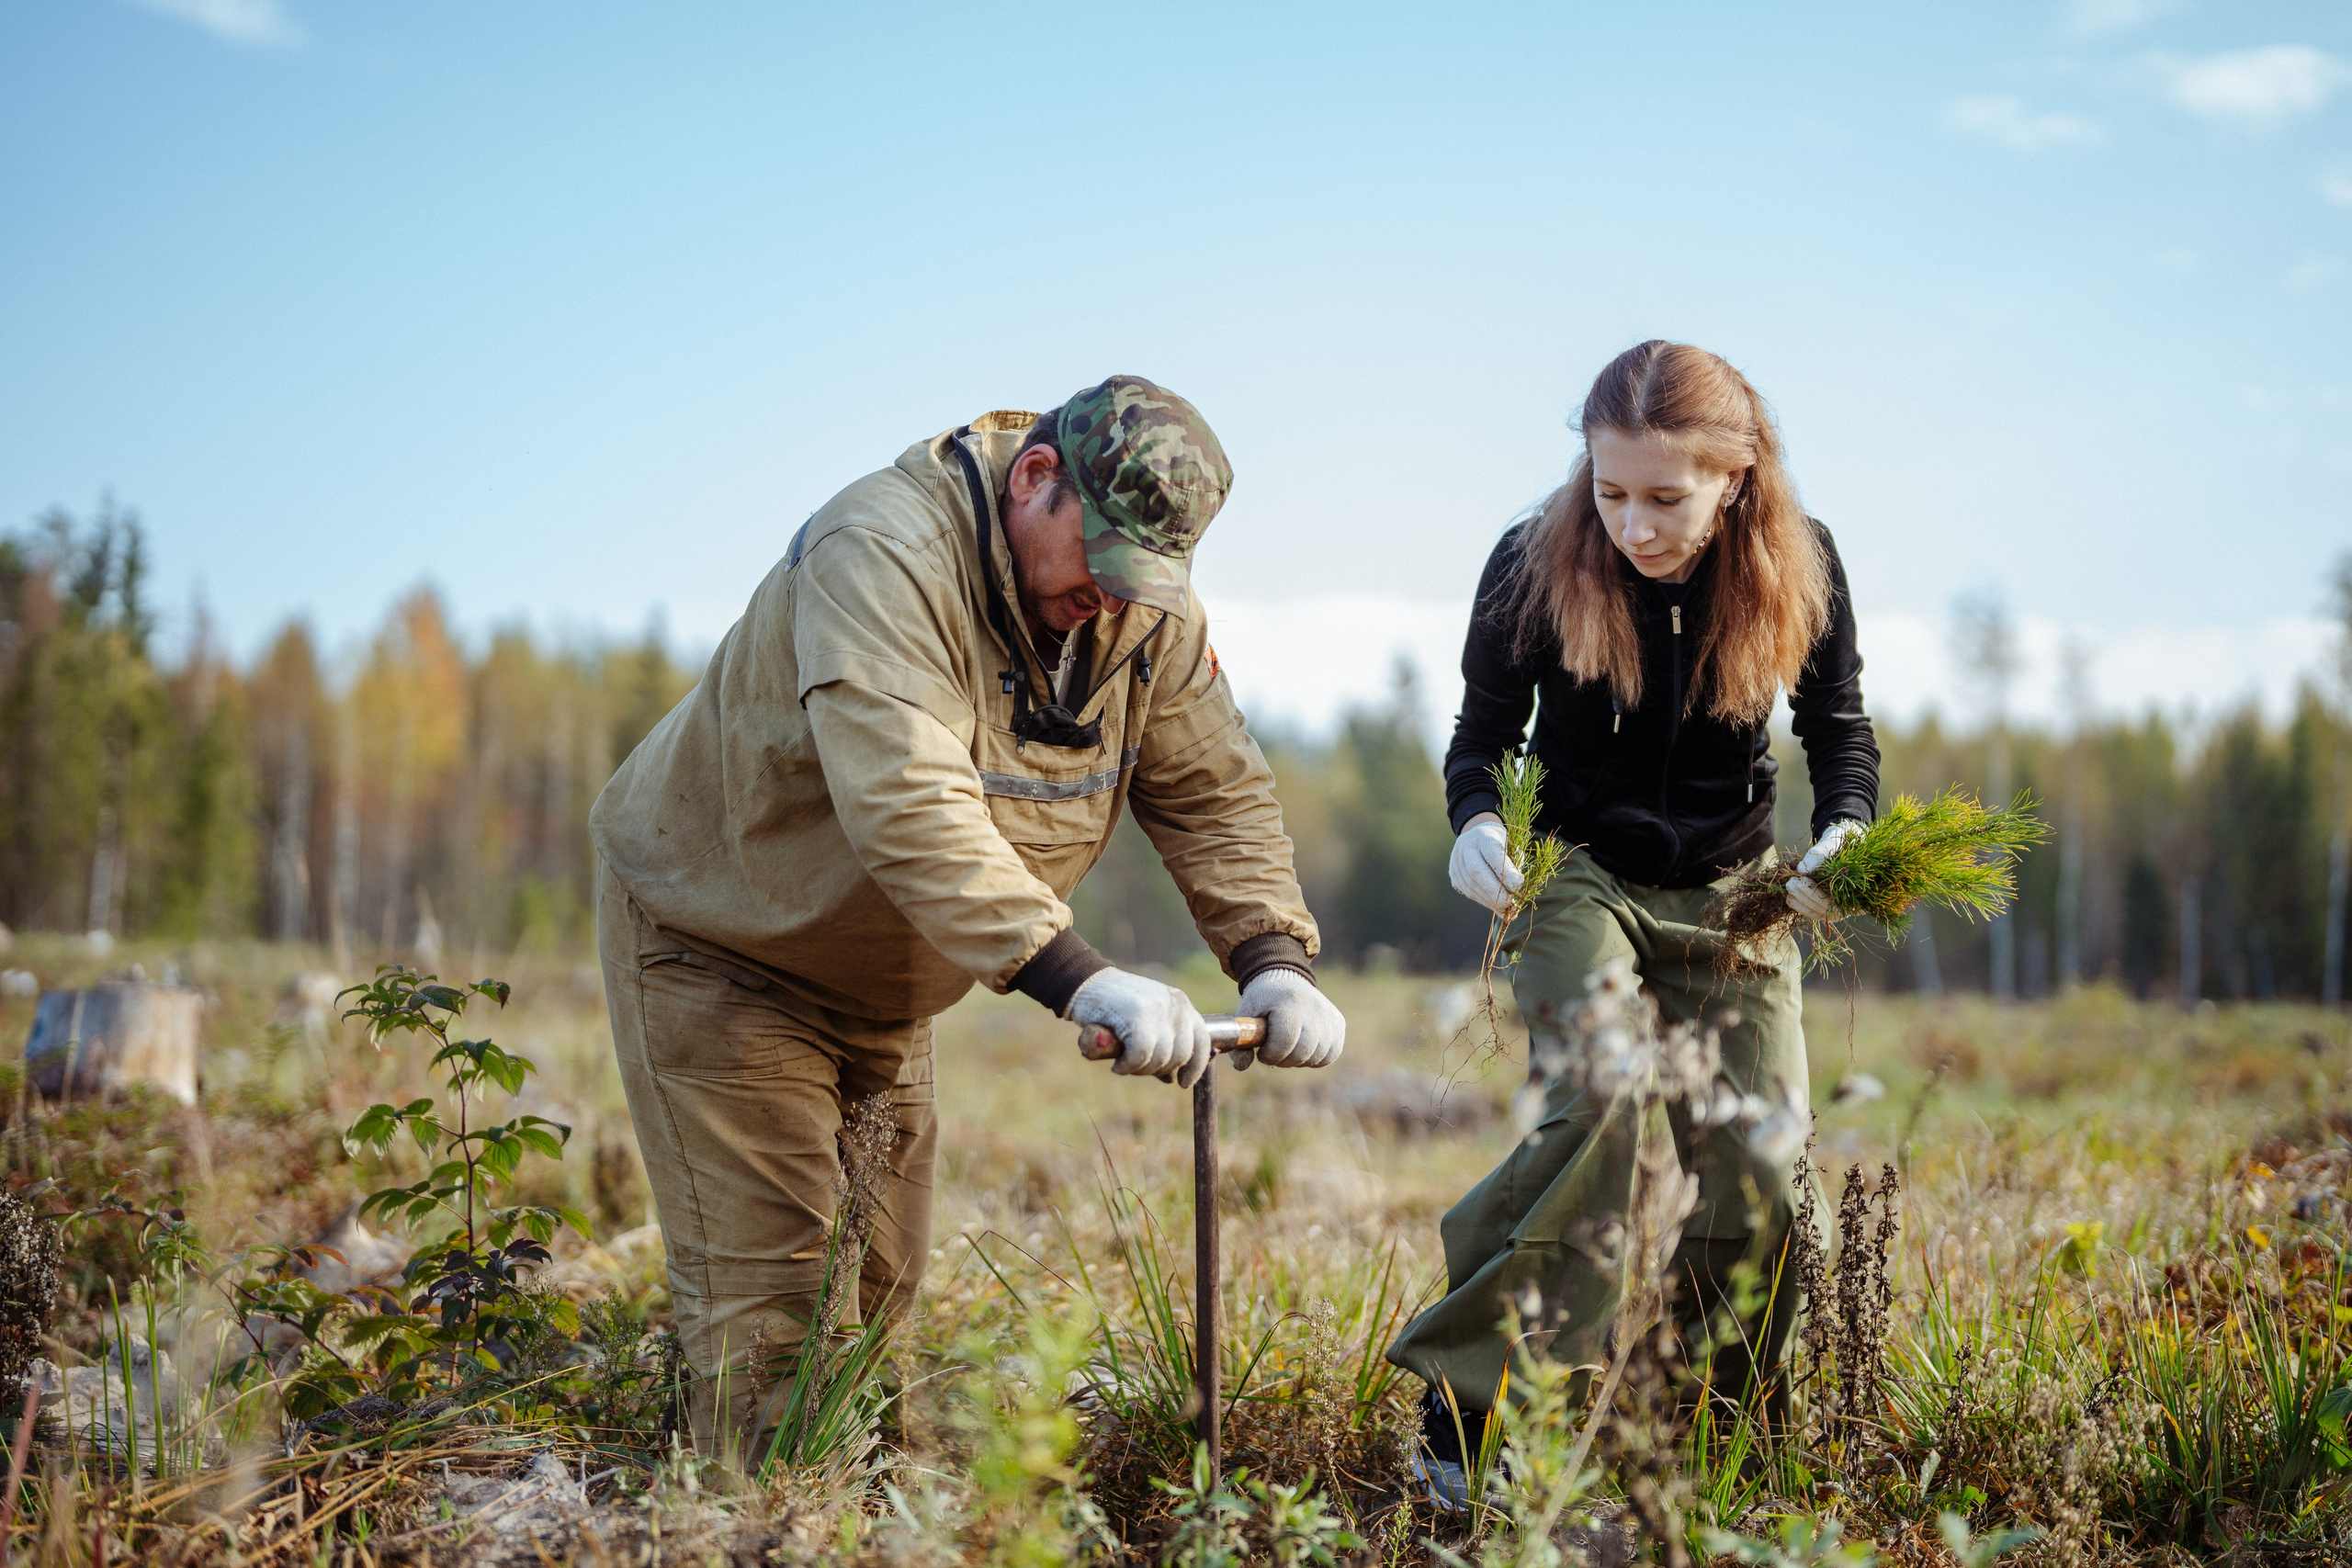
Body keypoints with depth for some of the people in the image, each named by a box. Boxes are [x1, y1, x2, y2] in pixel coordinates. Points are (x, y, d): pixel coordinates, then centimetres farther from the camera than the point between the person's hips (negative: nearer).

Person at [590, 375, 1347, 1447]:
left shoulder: (1150, 610, -8)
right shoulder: (884, 556, -32)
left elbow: (1216, 796, -5)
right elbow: (910, 810, -44)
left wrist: (1274, 962, -23)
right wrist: (1079, 981, -52)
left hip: (878, 985, 7)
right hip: (712, 936, -7)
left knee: (880, 1278, 11)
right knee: (767, 1288, -11)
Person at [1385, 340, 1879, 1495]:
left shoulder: (1799, 568, -12)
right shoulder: (1535, 565, -17)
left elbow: (1841, 731, 2)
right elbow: (1484, 733, -4)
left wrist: (1843, 832, -19)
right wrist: (1476, 822, -26)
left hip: (1733, 889, 3)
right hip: (1579, 876, -3)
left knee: (1757, 1181, -5)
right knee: (1597, 1116, -28)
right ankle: (1464, 1413, -22)